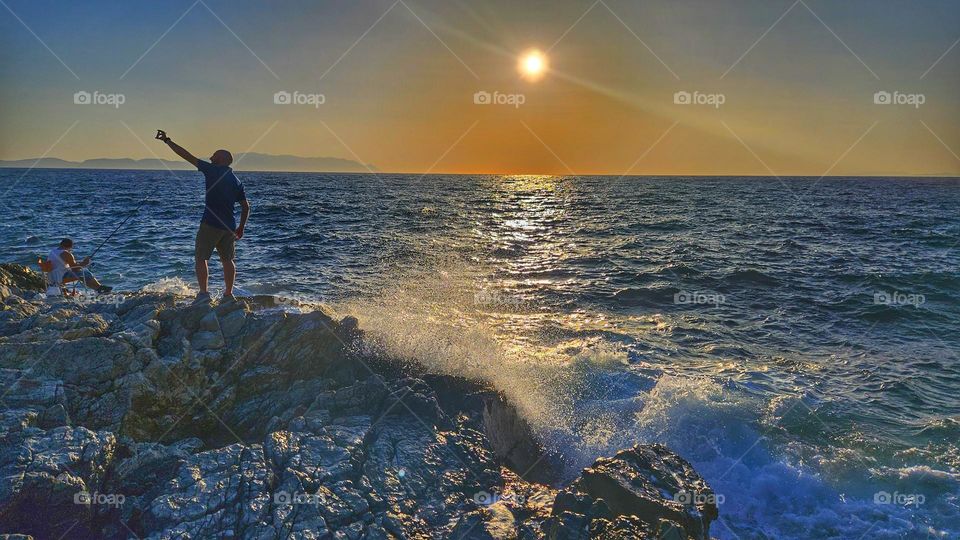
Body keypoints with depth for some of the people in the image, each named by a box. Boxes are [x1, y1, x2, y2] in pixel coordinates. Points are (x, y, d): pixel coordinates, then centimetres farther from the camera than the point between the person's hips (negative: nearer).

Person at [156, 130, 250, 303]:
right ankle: (228, 294, 16)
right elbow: (246, 206, 11)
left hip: (210, 224, -6)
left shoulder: (212, 170, -4)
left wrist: (167, 141, 4)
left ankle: (203, 293, -5)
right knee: (227, 260, 15)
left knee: (200, 258, 3)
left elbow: (187, 156, -3)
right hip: (229, 227, 6)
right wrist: (241, 227, 19)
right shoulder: (236, 180, 12)